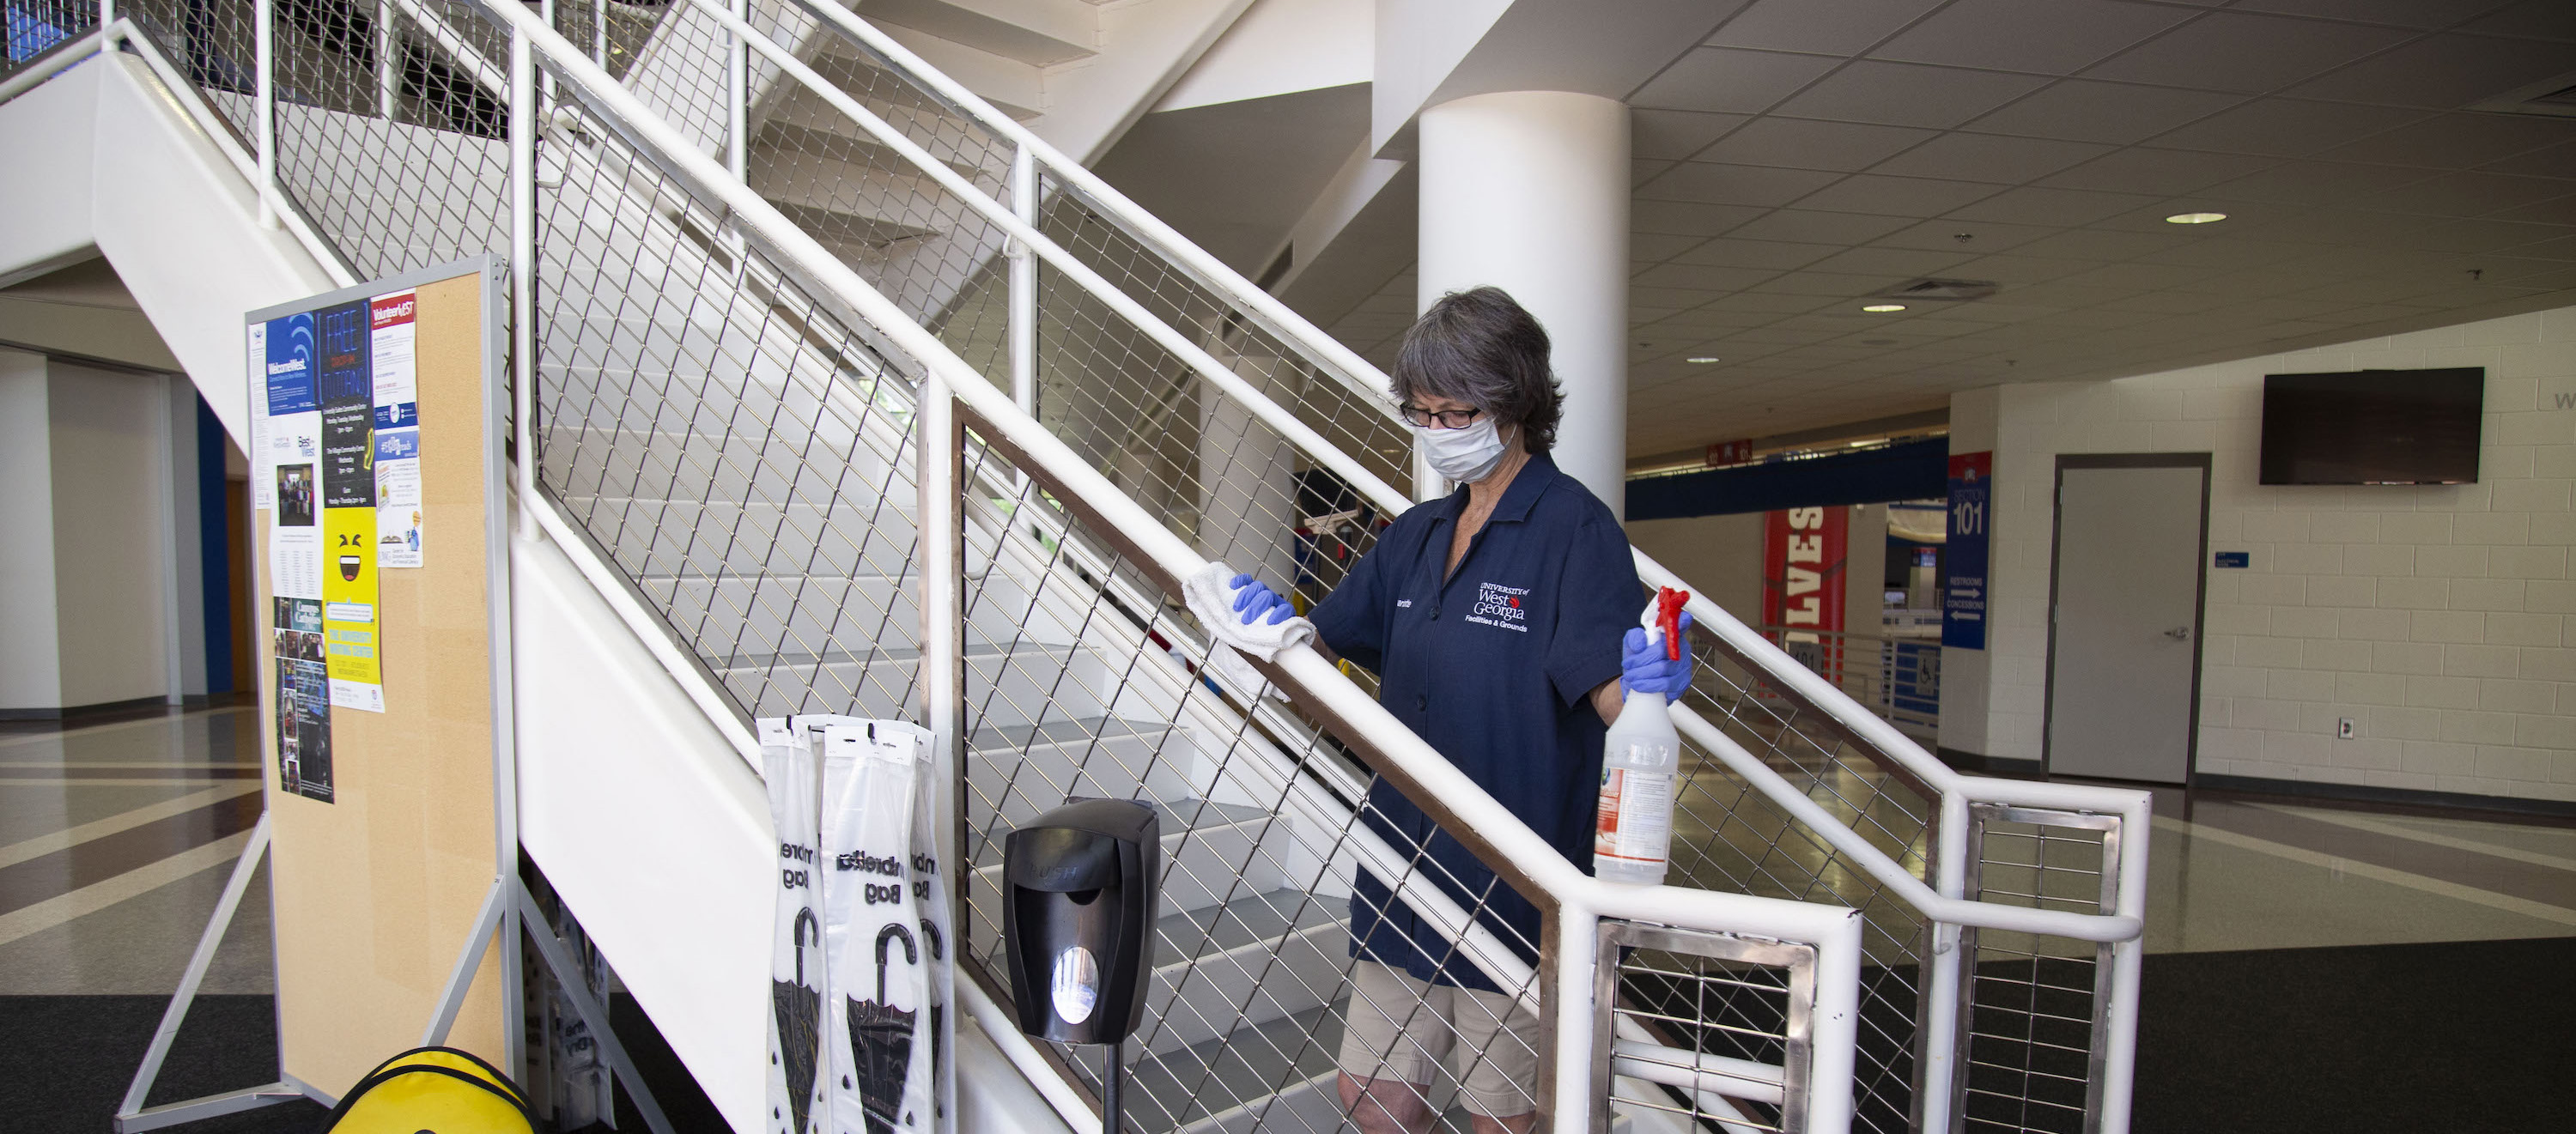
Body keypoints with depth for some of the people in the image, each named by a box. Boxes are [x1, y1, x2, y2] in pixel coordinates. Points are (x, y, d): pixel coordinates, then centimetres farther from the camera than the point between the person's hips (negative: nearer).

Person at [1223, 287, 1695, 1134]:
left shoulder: (1573, 526, -12)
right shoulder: (1416, 535, 10)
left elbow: (1612, 698, -19)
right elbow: (1328, 646, 13)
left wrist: (1648, 681, -41)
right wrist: (1277, 626, -8)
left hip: (1518, 885, -6)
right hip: (1407, 869, 7)